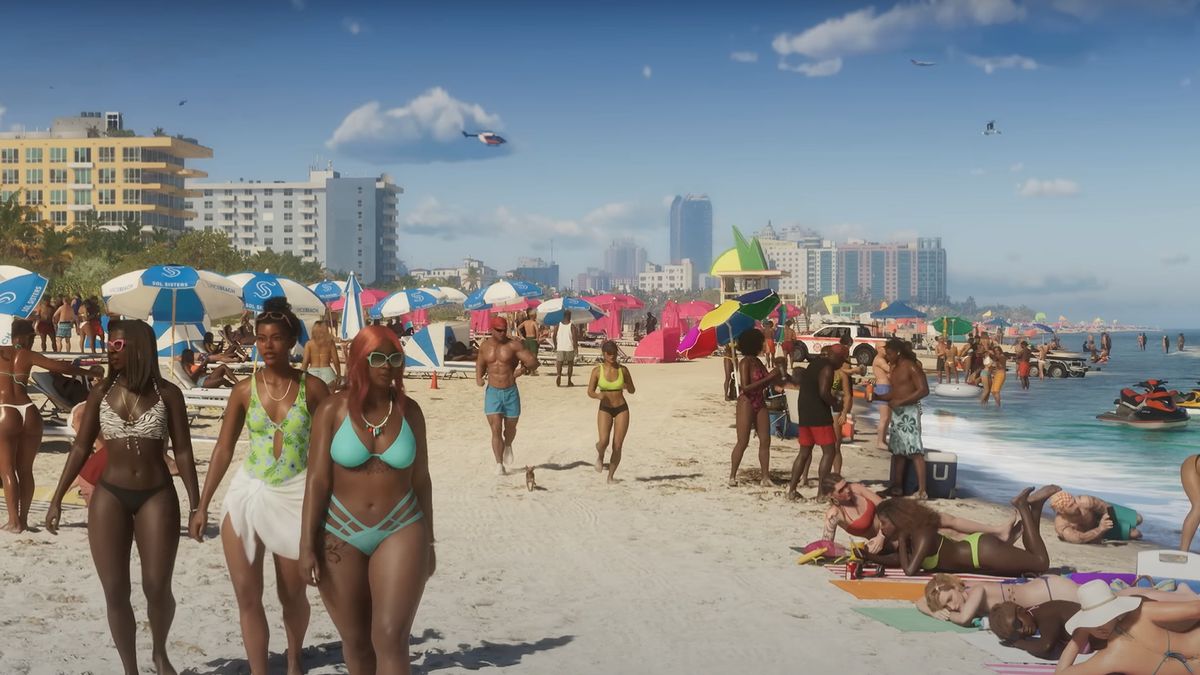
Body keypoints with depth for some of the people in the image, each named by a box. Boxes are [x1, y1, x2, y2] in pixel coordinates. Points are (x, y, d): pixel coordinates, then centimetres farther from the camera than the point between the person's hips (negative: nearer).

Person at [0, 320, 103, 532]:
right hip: (29, 413, 2)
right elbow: (62, 367, 3)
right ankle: (23, 519, 17)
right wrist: (90, 372, 13)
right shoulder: (28, 355, 8)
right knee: (25, 470, 14)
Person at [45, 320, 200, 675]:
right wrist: (57, 498, 5)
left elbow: (183, 451, -1)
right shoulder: (101, 392, 3)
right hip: (109, 496, 2)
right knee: (115, 592, 1)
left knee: (157, 588, -2)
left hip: (157, 496, -2)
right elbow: (81, 447, 8)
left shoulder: (167, 393, -2)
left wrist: (196, 505, -4)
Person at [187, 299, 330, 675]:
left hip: (295, 496, -2)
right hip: (247, 493, 2)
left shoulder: (312, 388, -5)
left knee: (292, 593, 11)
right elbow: (223, 449, 5)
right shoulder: (245, 390, 0)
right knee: (247, 595, 0)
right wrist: (202, 506, 3)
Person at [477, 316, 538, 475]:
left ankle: (508, 446, 49)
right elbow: (480, 364, 21)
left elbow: (533, 361, -10)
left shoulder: (514, 345, -6)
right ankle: (499, 464, -5)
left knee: (510, 428, 15)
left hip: (511, 392, -1)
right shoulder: (485, 346, 4)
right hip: (492, 392, 1)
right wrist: (478, 377, 0)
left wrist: (524, 369, -31)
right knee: (495, 429, -10)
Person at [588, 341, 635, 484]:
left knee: (617, 446, -2)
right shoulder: (597, 371, -5)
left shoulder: (623, 370, -3)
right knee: (604, 442, -19)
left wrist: (627, 386, -16)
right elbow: (590, 392, 0)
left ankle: (611, 476, 14)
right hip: (605, 409, -1)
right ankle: (600, 456, 18)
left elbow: (632, 391, 7)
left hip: (622, 409, 1)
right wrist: (598, 395, -21)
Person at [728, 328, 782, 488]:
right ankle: (732, 476, 6)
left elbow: (763, 383, 13)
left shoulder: (758, 361, 10)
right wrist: (769, 377, -20)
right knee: (743, 442, -4)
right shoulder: (745, 363, -13)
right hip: (746, 404, -8)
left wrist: (775, 376, -4)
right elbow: (745, 387, -21)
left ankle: (765, 477, 7)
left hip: (760, 404, 8)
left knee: (765, 441, 3)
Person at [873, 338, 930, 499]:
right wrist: (877, 396, 5)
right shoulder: (894, 368, 15)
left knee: (915, 451, -13)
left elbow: (924, 390, -19)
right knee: (897, 450, 11)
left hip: (910, 411, -9)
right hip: (897, 412, 9)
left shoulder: (911, 366, -11)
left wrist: (901, 401, -21)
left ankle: (922, 490, -17)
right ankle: (897, 487, 18)